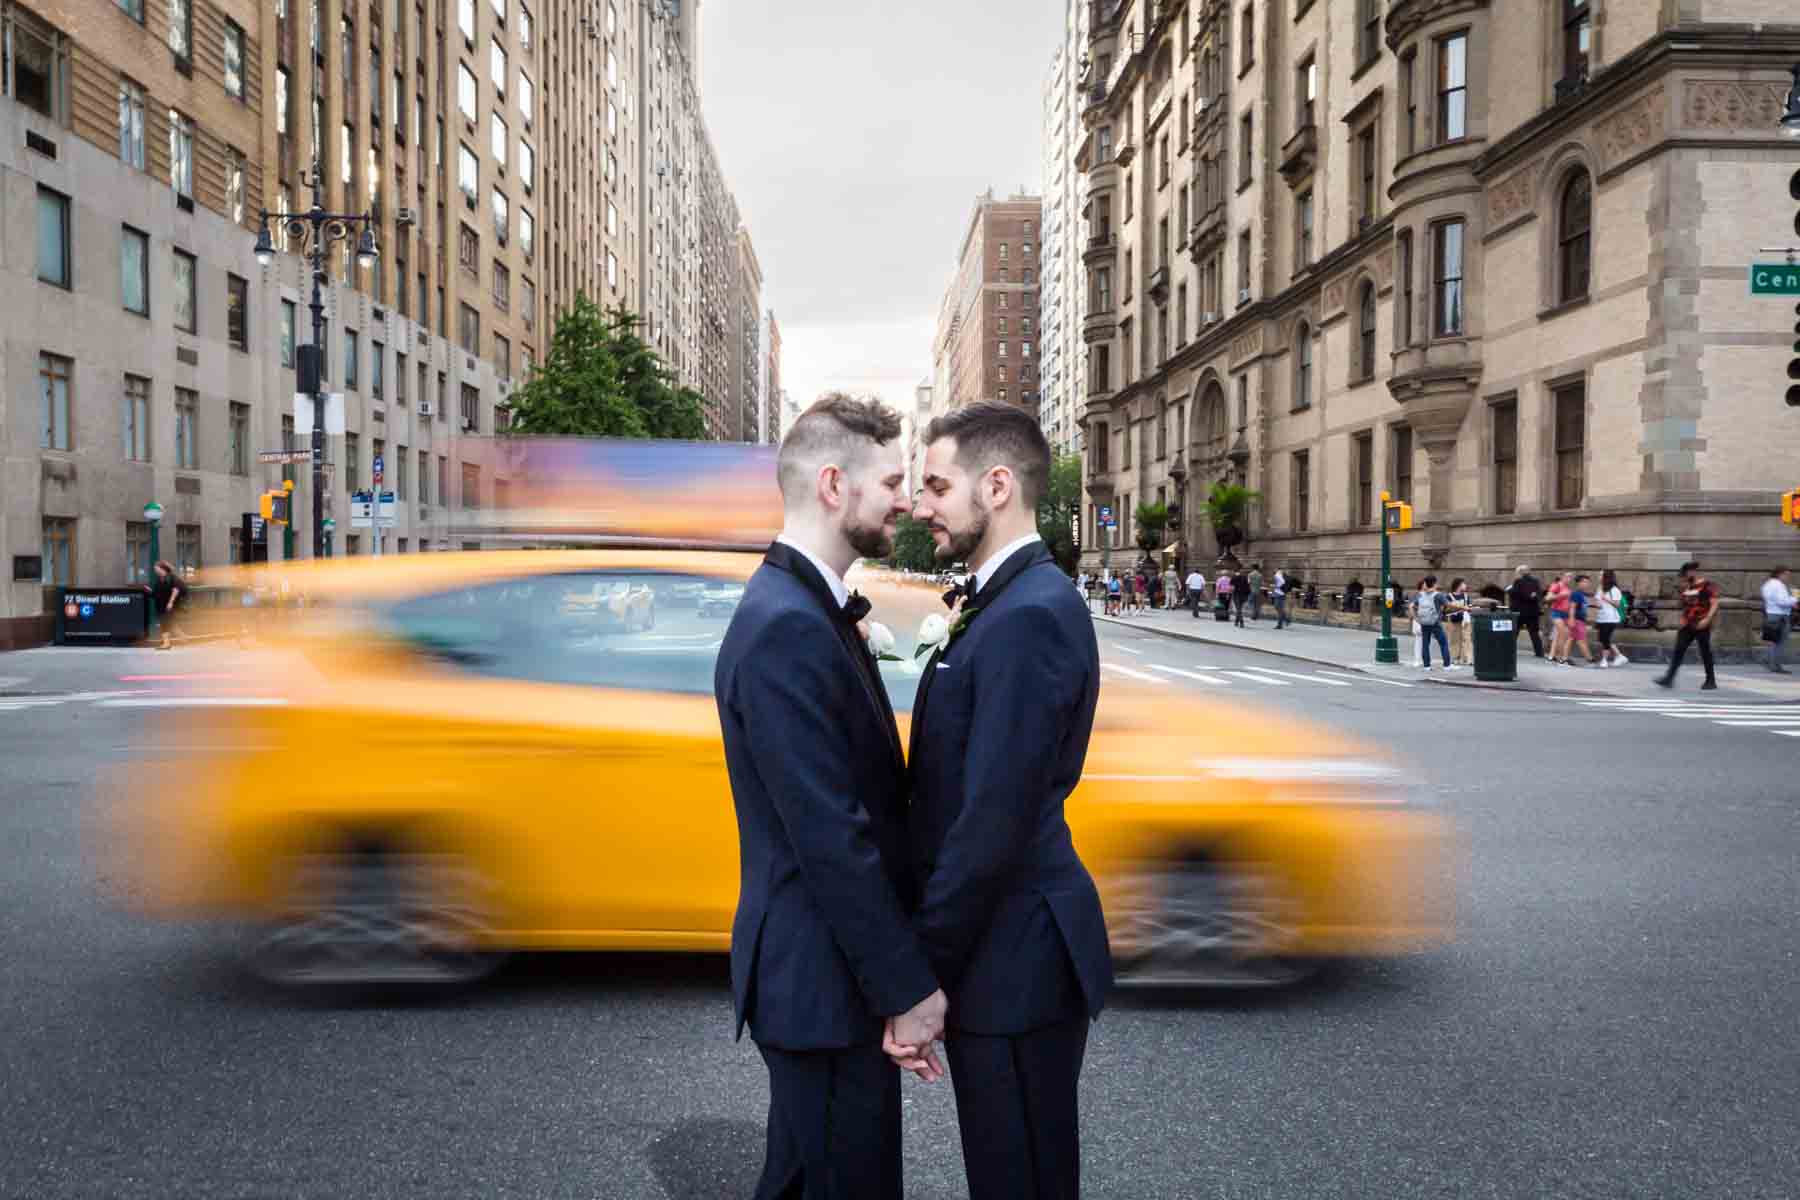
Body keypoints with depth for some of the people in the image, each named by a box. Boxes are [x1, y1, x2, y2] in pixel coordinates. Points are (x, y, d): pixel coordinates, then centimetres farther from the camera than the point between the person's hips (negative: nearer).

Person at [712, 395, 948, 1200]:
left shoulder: (809, 607, 8)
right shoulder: (788, 627, -24)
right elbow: (832, 839, -25)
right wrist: (907, 987, -19)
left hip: (826, 964, 10)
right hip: (825, 979, -10)